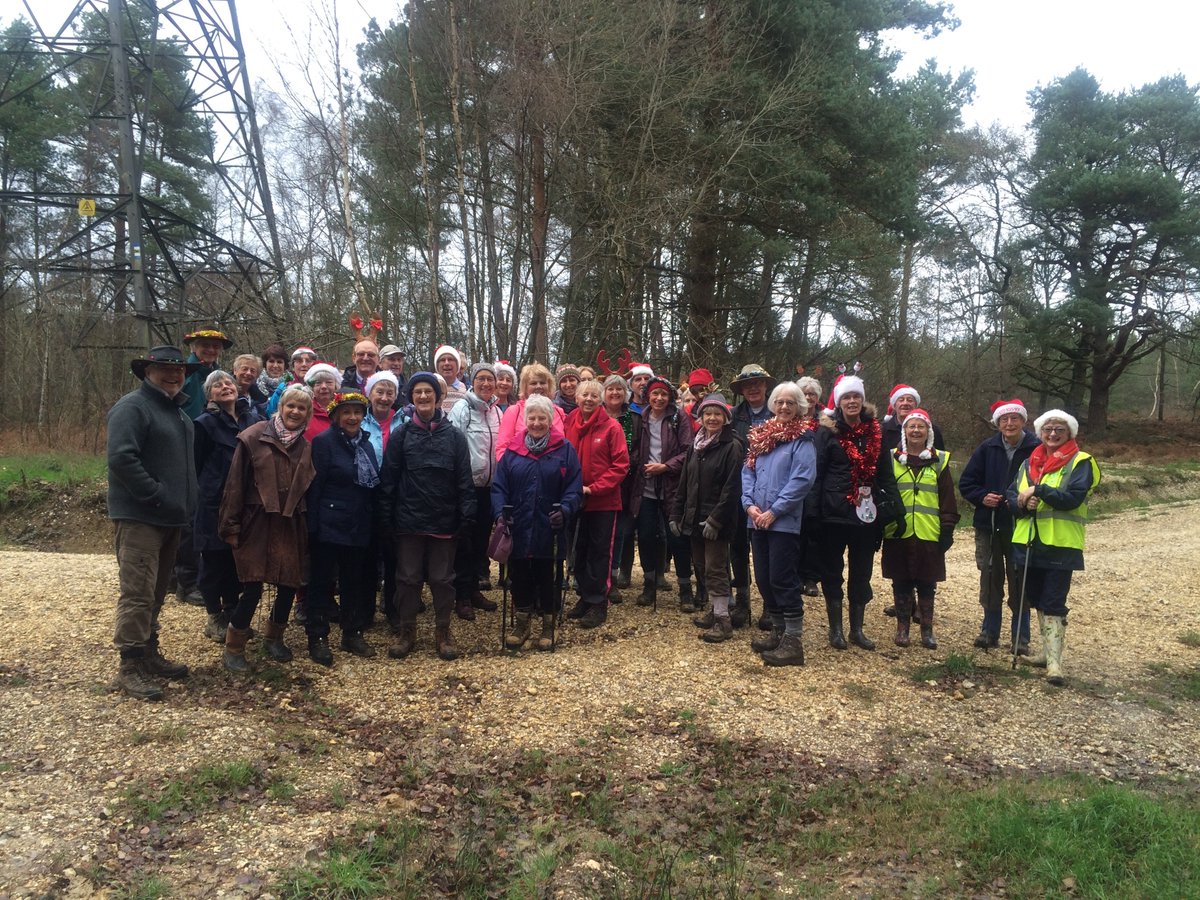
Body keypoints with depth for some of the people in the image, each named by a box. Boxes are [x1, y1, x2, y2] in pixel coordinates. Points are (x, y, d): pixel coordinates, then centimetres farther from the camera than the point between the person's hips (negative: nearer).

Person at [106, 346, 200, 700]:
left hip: (170, 518, 9)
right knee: (137, 594, -8)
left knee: (156, 592, 16)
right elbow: (121, 458, -23)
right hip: (139, 517, -9)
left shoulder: (178, 411, 18)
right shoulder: (132, 407, -11)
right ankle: (130, 667, -2)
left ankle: (149, 654, 27)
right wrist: (156, 496, -22)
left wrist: (184, 503, 16)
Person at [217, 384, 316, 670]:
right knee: (253, 588, -5)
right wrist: (231, 526, -7)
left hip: (291, 526, 4)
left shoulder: (307, 446, 8)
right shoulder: (254, 437, -5)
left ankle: (274, 638, 31)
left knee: (289, 585, 8)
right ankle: (233, 648, 14)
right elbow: (235, 483, -5)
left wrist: (309, 527, 7)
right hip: (257, 523, -4)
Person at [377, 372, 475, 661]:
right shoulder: (401, 435, 1)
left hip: (444, 522, 0)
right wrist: (385, 519, -3)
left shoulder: (454, 436, 1)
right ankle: (406, 631, 24)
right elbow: (388, 480, 0)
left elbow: (464, 481, 0)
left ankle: (443, 631, 23)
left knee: (442, 578, 9)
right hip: (408, 520, 0)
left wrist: (466, 517, -6)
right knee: (408, 577, 9)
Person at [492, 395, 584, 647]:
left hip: (549, 530, -2)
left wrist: (565, 510, -20)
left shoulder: (565, 450, -1)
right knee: (520, 577, 11)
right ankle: (522, 623, 29)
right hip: (518, 530, 2)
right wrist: (501, 512, -14)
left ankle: (548, 625, 25)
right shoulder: (513, 451, 4)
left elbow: (574, 488, -4)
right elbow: (499, 487, 2)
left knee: (547, 578, 9)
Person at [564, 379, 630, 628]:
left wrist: (593, 488, -15)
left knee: (600, 552, 3)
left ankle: (598, 604, 12)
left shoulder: (611, 426, -9)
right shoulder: (568, 424, 1)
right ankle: (585, 597, 27)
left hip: (604, 501, -4)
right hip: (575, 500, 4)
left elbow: (621, 466, -10)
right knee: (579, 550, 13)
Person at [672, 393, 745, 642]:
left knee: (715, 569, -4)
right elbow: (684, 482, 15)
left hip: (717, 520, -7)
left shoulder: (732, 446, -9)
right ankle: (716, 610, 26)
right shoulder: (695, 444, 12)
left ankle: (723, 621, 3)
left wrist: (716, 519, -19)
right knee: (701, 567, 13)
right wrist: (676, 514, 11)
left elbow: (732, 488, -15)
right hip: (694, 518, 7)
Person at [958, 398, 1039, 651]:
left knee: (1019, 582, 6)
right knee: (990, 580, 11)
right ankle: (990, 631, 23)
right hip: (989, 526, 3)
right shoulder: (987, 448, 1)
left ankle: (1020, 637, 18)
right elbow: (966, 482, 5)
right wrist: (982, 497, -11)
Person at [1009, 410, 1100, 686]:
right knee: (1037, 601, 14)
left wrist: (1038, 490, -17)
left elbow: (1073, 497, -17)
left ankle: (1055, 662, -5)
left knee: (1053, 604, -8)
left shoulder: (1081, 462, -4)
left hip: (1061, 545, -6)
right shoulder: (1028, 464, 13)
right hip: (1028, 543, 6)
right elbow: (1011, 496, 7)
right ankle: (1048, 651, 27)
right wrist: (1022, 503, -14)